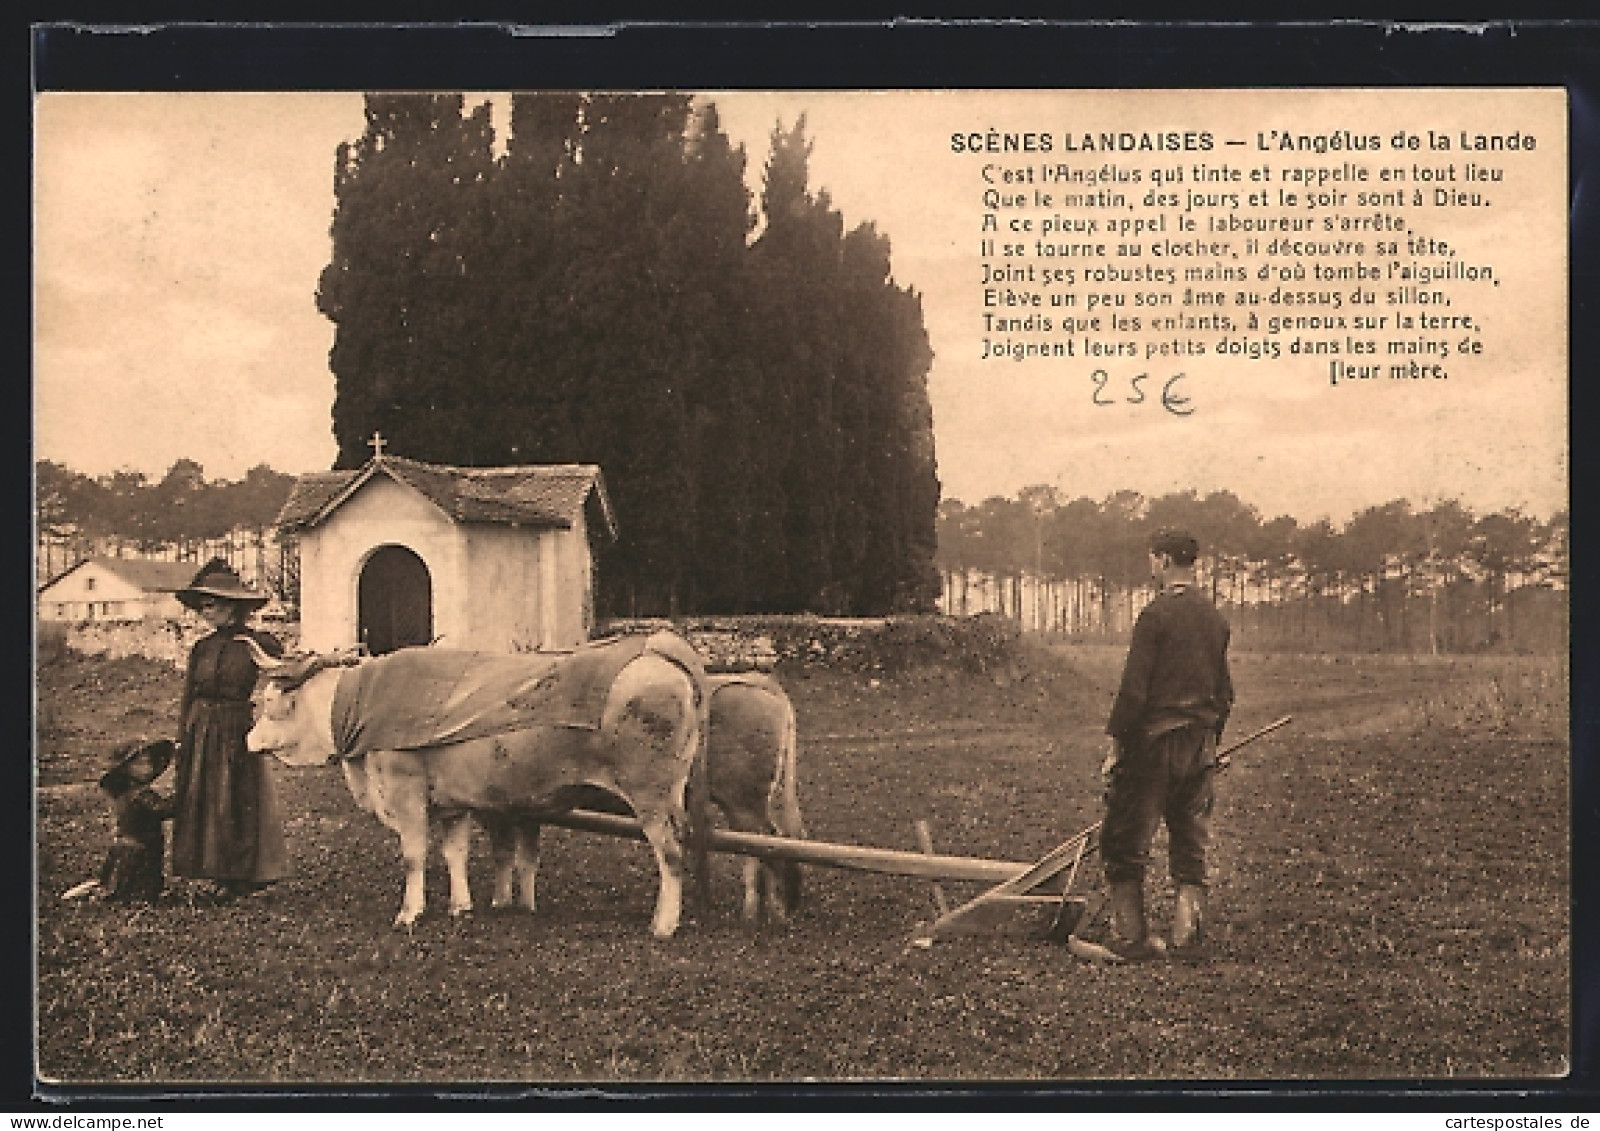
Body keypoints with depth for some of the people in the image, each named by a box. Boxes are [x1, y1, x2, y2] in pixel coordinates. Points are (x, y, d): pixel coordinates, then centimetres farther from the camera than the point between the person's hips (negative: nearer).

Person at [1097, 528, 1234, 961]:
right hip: (1200, 743, 7)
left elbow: (1134, 688, -15)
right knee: (1191, 843, 11)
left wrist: (1116, 745, -11)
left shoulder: (1156, 615, -12)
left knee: (1125, 842, 3)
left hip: (1155, 740, -7)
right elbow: (1224, 691, 15)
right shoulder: (1215, 618, 9)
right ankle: (1188, 937, 10)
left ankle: (1130, 937, 3)